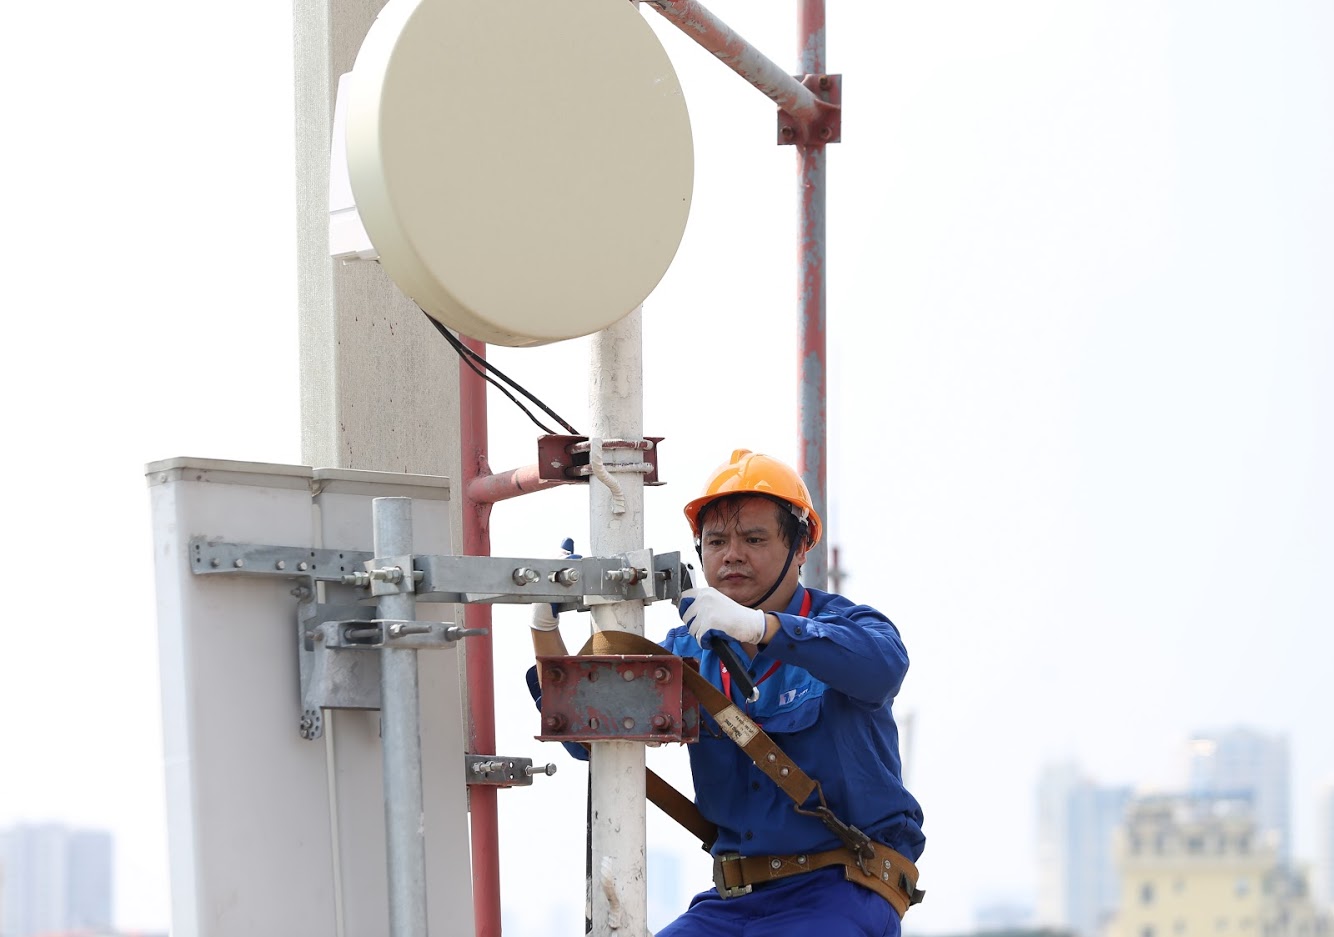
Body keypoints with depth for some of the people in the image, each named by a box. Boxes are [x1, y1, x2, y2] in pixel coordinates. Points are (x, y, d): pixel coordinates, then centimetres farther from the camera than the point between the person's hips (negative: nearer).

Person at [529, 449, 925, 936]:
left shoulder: (844, 625, -1)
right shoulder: (689, 649, 13)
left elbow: (883, 664, -27)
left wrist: (759, 626, -39)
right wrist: (545, 625, -7)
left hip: (844, 887, -5)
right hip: (733, 897, 5)